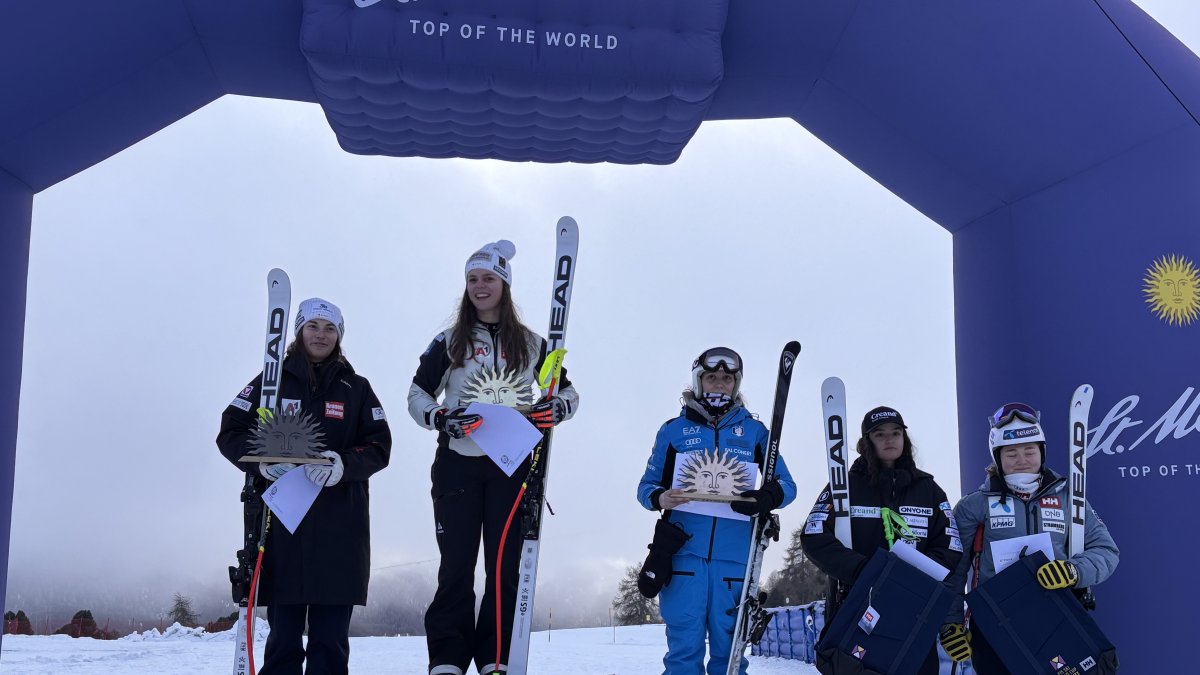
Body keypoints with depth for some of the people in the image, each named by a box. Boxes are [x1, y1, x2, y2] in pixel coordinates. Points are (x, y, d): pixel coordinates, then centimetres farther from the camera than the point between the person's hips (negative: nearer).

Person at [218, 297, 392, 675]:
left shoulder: (356, 388, 13)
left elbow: (380, 446, 5)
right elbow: (230, 433, 7)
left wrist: (343, 464, -16)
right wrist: (262, 460, -13)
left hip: (339, 522, 1)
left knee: (331, 634, 1)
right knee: (283, 628, -1)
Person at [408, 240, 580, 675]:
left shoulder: (531, 344, 10)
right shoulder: (449, 342, 8)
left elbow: (568, 392, 15)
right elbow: (417, 395, 8)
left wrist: (555, 410, -8)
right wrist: (441, 419, -13)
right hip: (457, 462, 0)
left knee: (504, 564, 1)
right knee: (457, 565, -1)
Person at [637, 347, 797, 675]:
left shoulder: (755, 431, 14)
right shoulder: (674, 430, 13)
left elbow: (786, 485, 9)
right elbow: (647, 485, 12)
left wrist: (768, 497, -15)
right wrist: (659, 498, -13)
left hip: (735, 556, 1)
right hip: (684, 552, -1)